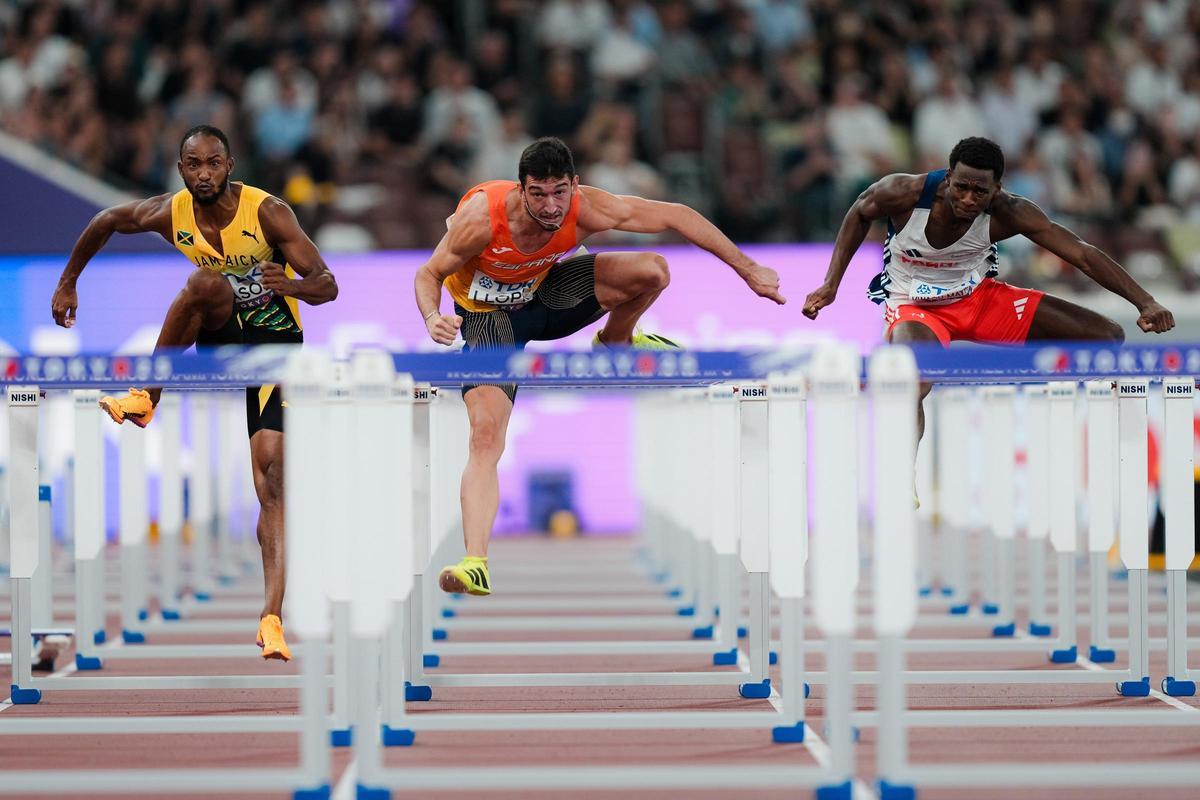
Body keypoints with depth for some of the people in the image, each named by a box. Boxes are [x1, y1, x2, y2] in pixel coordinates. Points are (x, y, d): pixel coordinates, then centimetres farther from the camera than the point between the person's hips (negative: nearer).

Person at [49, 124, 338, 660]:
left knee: (271, 475, -17)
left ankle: (272, 617, -22)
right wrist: (68, 283, 18)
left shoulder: (268, 213, -20)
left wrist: (292, 285, -42)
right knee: (207, 280, -32)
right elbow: (105, 222, 10)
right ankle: (146, 397, -19)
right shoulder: (170, 214, -10)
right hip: (219, 337, 3)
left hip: (275, 343, -3)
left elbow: (328, 285, -20)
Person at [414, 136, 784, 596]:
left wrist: (748, 270, -14)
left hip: (544, 290, 3)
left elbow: (674, 216, -17)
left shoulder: (585, 209, -28)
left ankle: (615, 341, 16)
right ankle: (475, 564, -26)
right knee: (485, 435, -22)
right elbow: (429, 274, -21)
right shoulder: (481, 218, -36)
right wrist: (433, 320, -44)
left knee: (652, 271, -16)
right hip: (489, 313, -3)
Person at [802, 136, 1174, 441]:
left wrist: (1145, 302, -34)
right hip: (915, 307, -3)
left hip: (980, 297, 4)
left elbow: (1083, 254, -25)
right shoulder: (904, 193, -28)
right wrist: (830, 285, -7)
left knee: (1108, 336, -3)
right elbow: (860, 214, -4)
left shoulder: (1007, 212, -25)